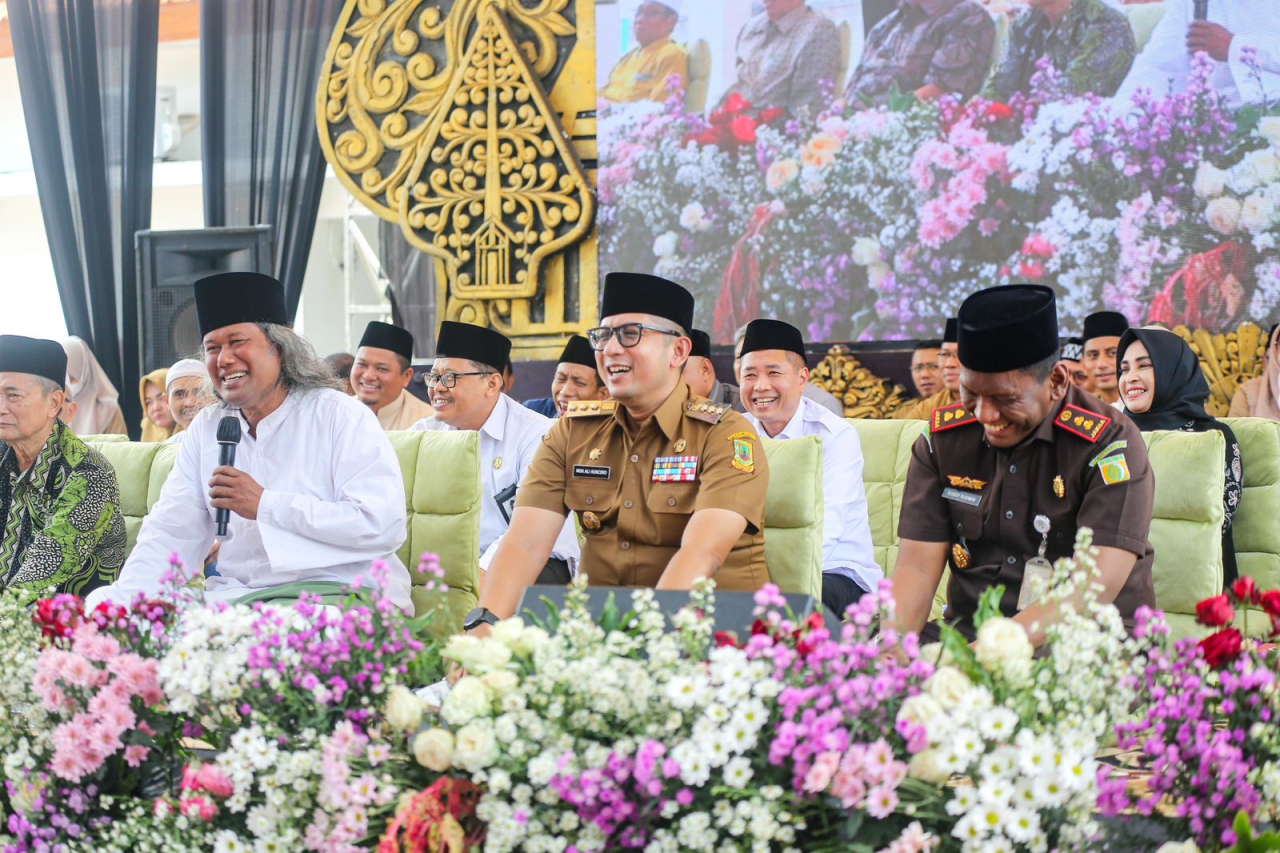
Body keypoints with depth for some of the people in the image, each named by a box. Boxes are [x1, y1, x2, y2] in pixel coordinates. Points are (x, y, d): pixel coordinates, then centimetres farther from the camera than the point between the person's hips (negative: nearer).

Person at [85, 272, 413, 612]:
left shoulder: (342, 417, -4)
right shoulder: (206, 428, 15)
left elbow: (383, 526, -17)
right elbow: (170, 536, 10)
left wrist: (265, 505, -14)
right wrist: (124, 599, -10)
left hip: (337, 594, -5)